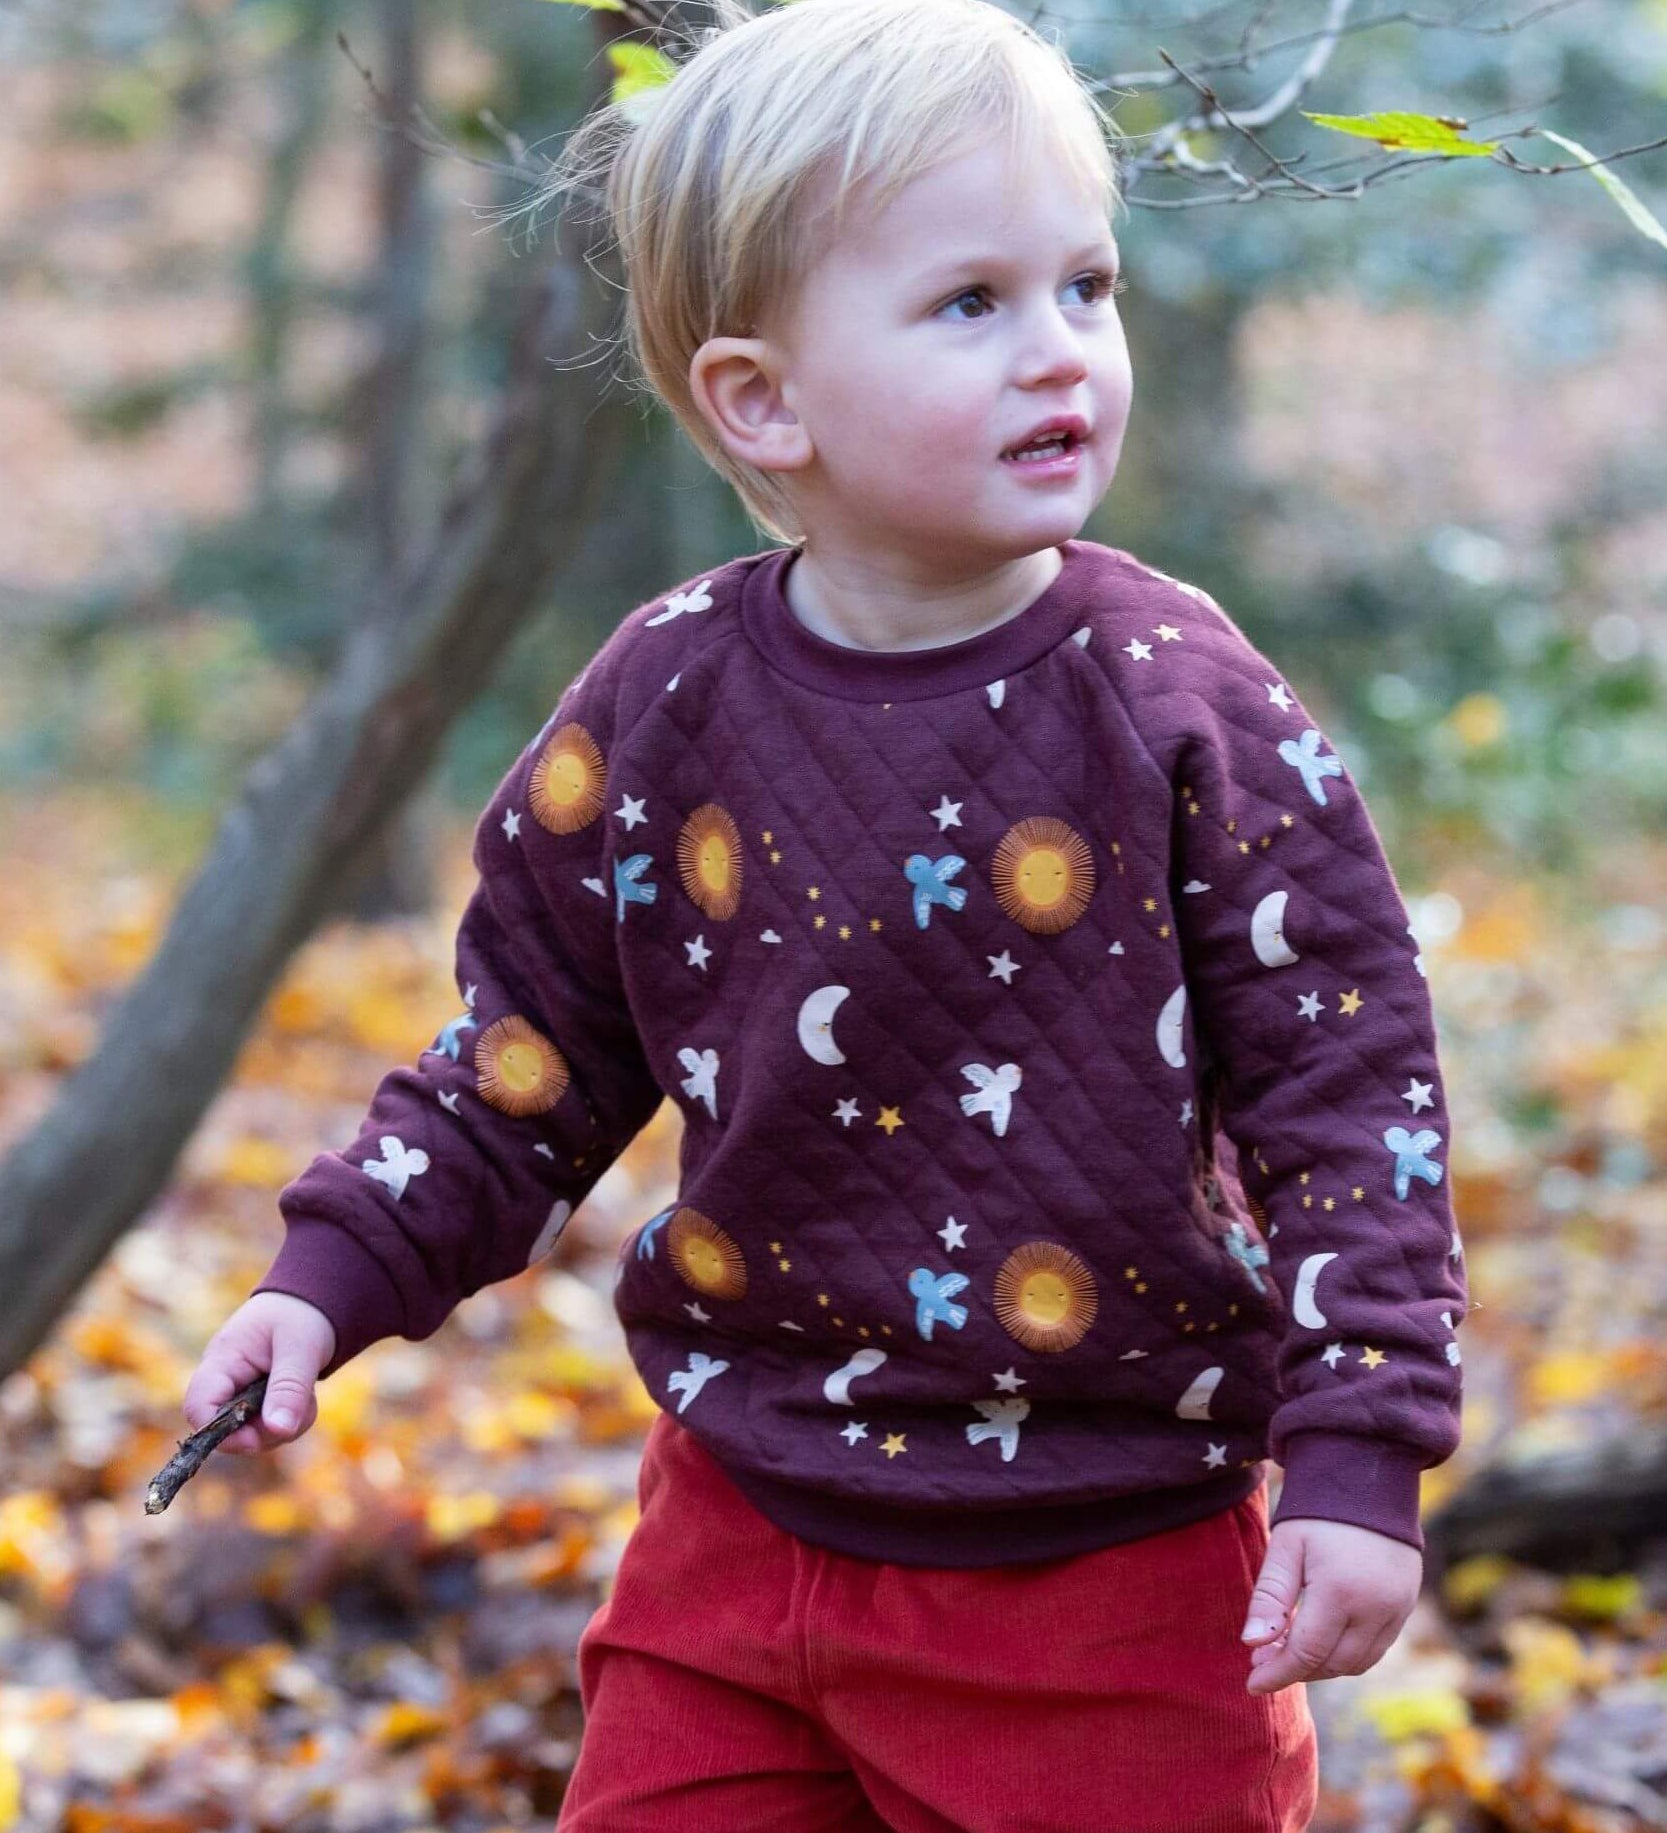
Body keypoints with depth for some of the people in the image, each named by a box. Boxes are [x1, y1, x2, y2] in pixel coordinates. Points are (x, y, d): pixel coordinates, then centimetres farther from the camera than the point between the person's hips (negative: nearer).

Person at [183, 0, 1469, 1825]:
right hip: (745, 1530, 3)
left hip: (1112, 1584, -3)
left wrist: (1356, 1460, -13)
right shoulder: (661, 712, -4)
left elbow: (1347, 1085, -8)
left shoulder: (1187, 708, -11)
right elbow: (525, 1061, 9)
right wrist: (331, 1281, 1)